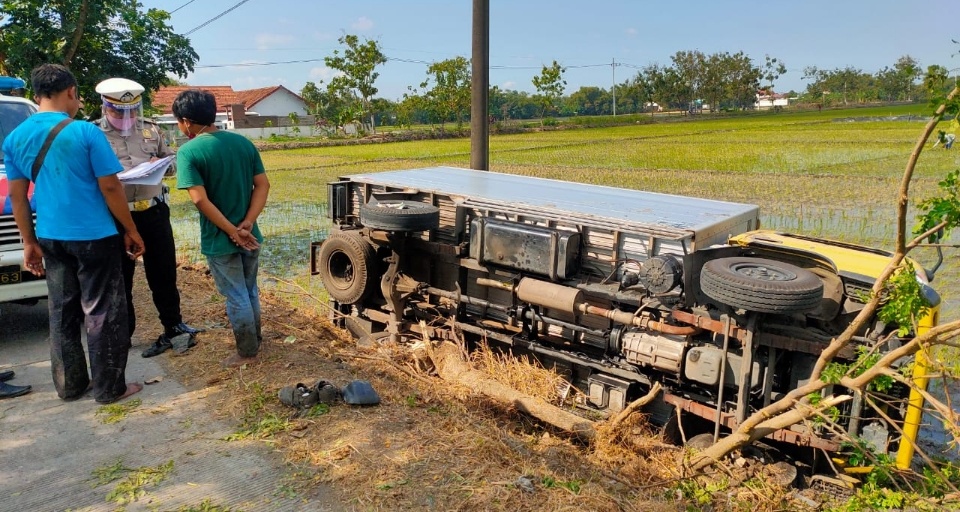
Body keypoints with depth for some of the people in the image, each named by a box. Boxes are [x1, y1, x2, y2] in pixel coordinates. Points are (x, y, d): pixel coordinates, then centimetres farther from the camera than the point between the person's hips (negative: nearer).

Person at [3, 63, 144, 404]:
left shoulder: (15, 138, 4)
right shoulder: (86, 132, -13)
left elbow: (17, 195, 7)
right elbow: (110, 188, -12)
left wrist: (29, 242, 14)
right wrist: (131, 231, -3)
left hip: (50, 238, 6)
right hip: (94, 236, -5)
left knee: (62, 312, 15)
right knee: (101, 312, 2)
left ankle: (69, 385, 24)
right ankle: (109, 388, 9)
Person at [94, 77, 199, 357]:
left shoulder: (151, 130, 8)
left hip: (154, 211, 3)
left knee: (163, 271, 12)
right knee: (120, 278, 9)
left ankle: (173, 325, 27)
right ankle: (123, 331, 23)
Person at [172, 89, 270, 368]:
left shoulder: (189, 151, -14)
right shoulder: (243, 142, 2)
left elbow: (200, 199, -22)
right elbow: (263, 184, -2)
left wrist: (232, 232, -17)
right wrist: (246, 225, -9)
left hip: (220, 240, -5)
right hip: (250, 236, 5)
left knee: (236, 298, 8)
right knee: (250, 291, 21)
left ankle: (247, 352, 21)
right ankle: (256, 340, 36)